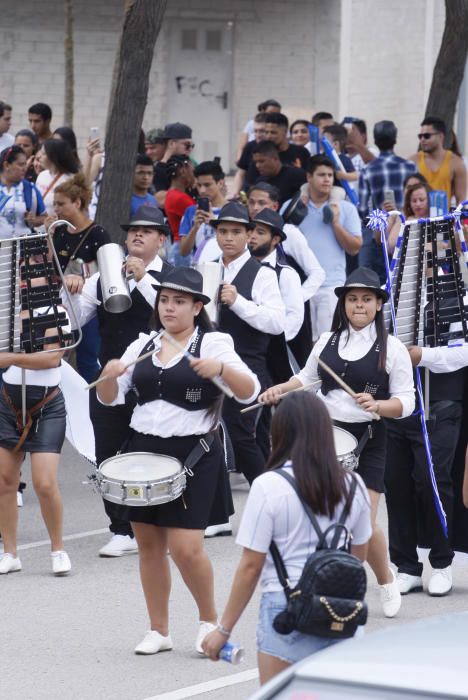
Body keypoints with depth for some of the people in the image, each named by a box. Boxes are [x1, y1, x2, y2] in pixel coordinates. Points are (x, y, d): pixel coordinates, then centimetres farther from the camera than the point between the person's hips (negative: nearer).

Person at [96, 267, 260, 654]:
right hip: (143, 449, 5)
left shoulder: (213, 344, -3)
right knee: (149, 544, 8)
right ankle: (158, 631, 19)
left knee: (186, 548, -11)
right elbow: (110, 398, 10)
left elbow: (250, 392, -14)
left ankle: (210, 621, 11)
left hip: (192, 456, -5)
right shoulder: (144, 345, 11)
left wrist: (220, 369, -33)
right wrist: (109, 375, -12)